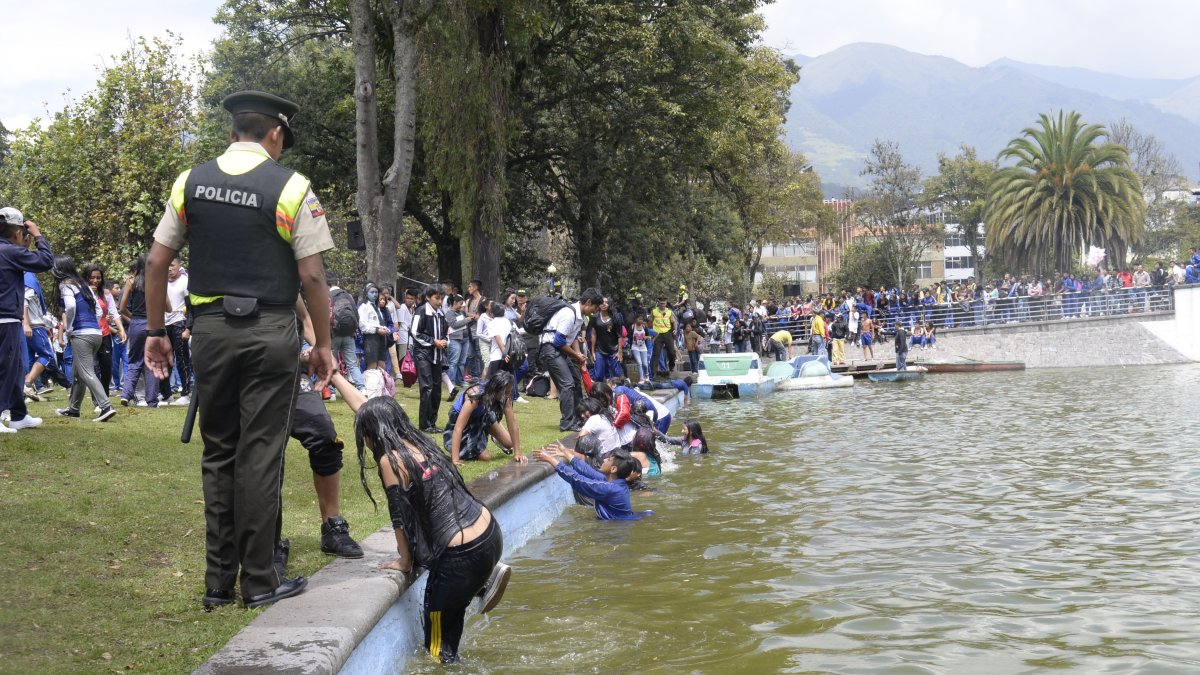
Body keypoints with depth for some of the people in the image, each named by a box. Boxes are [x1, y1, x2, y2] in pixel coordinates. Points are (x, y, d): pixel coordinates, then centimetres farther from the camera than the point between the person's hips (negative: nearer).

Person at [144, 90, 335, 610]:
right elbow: (312, 276, -7)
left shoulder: (190, 182, 6)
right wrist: (323, 344, 2)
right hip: (271, 332, -3)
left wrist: (154, 331, 13)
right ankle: (259, 581, 7)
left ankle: (218, 581, 15)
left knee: (217, 453, 12)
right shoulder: (291, 188, -5)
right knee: (261, 454, 1)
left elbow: (156, 262, 5)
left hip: (210, 329, 3)